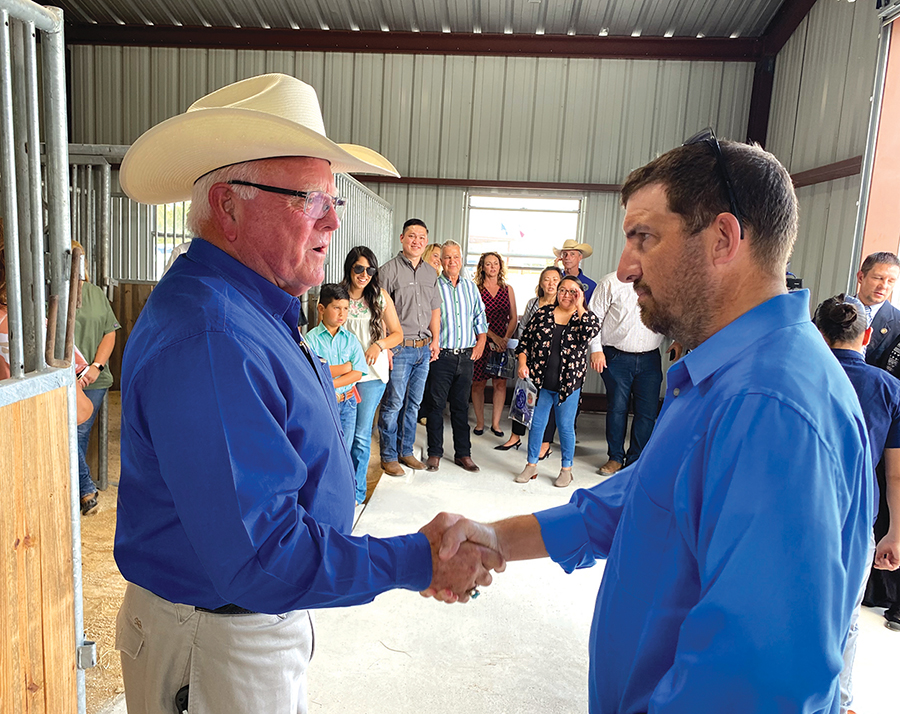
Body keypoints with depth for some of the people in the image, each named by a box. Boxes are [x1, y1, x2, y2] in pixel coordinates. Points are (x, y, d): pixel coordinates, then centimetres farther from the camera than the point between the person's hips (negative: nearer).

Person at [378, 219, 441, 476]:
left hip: (424, 348, 6)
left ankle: (406, 451, 26)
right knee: (393, 404, -1)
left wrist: (435, 339, 11)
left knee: (413, 404, 13)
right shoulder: (389, 269, -7)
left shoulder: (430, 272, 13)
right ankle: (388, 457, 12)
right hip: (399, 347, -6)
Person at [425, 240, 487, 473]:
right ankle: (434, 453, 13)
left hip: (466, 356, 4)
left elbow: (480, 316, 18)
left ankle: (463, 453, 19)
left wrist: (481, 340, 8)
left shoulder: (470, 286, 12)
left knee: (461, 406, 11)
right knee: (436, 405, 1)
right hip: (442, 356, -4)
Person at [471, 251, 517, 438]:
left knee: (500, 383, 1)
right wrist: (493, 337, -15)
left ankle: (495, 423, 12)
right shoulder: (475, 289, 1)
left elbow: (514, 318, 8)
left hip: (502, 342, 2)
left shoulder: (507, 289, 10)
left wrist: (505, 339, -6)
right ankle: (479, 423, 13)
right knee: (478, 382, 1)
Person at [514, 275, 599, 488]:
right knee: (536, 424, 10)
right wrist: (522, 363, -7)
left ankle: (566, 469, 23)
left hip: (569, 384, -1)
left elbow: (591, 333, -20)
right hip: (540, 382, 2)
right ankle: (531, 465, 25)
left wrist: (579, 307, -14)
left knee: (566, 427, 7)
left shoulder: (585, 317, 2)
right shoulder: (543, 313, 5)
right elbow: (525, 340, 6)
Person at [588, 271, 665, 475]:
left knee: (647, 411, 2)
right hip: (616, 357, -3)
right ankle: (615, 458, 19)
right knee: (616, 408, 3)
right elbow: (595, 316, -1)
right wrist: (596, 349, -7)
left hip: (650, 359, 3)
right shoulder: (612, 282, -1)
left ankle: (635, 460, 17)